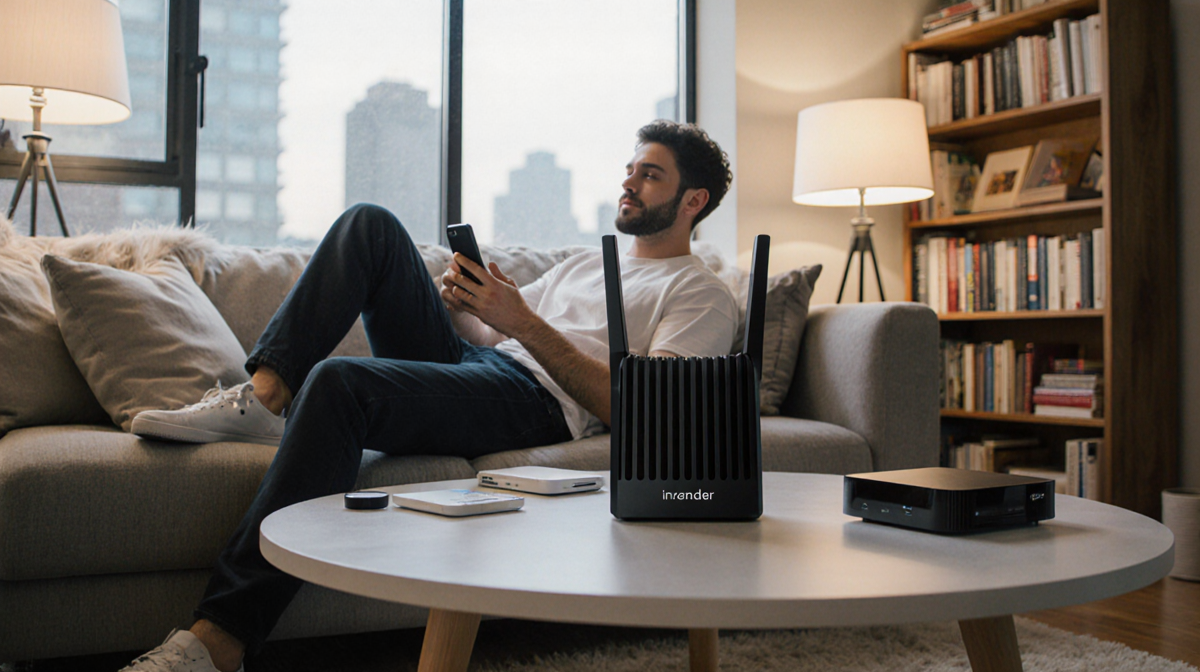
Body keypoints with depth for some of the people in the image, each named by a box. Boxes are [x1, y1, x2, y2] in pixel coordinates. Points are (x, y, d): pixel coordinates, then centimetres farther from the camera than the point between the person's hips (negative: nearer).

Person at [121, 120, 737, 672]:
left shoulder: (703, 296, 6)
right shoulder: (588, 262, 32)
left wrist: (523, 322, -16)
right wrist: (457, 305, 2)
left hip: (536, 400, -8)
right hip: (465, 359, 8)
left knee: (339, 382, -32)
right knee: (370, 223, -4)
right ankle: (262, 399, -16)